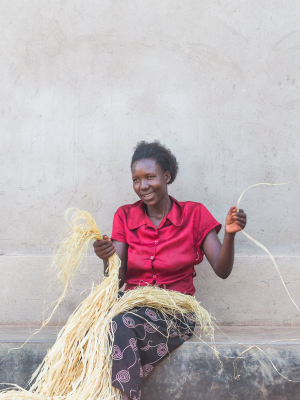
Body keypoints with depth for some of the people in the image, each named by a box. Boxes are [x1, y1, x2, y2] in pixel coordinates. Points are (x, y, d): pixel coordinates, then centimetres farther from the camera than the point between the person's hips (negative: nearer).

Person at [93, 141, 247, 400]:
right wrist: (108, 259, -21)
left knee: (121, 326, -31)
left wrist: (229, 234, -23)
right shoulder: (125, 216, 7)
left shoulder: (194, 214, 2)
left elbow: (222, 271, -6)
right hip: (133, 305, 2)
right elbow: (117, 281, 1)